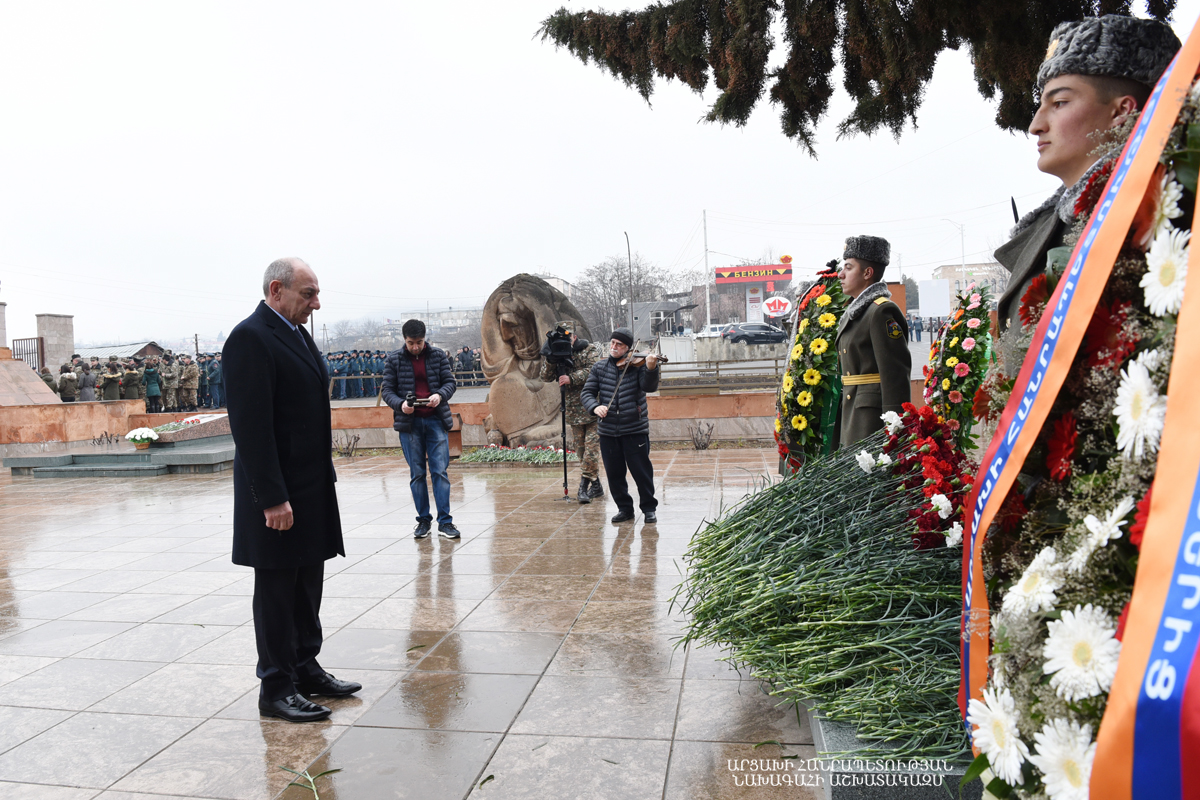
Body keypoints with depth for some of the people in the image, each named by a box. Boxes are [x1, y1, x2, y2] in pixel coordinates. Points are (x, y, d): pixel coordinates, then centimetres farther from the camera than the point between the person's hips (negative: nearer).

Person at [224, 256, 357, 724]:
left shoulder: (295, 334, 14)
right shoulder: (250, 338, -16)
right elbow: (251, 426, -21)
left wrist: (323, 478, 16)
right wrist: (272, 498, -23)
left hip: (312, 488, 9)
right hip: (278, 493, -9)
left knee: (307, 584, 17)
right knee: (276, 590, 3)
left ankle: (306, 668, 30)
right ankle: (276, 688, 16)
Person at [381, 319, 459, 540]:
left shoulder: (439, 356, 5)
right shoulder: (394, 360, 4)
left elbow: (450, 382, 6)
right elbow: (387, 390, 4)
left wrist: (440, 395, -15)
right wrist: (400, 404, -17)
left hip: (436, 420, 0)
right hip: (409, 422, 0)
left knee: (440, 471, -3)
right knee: (417, 474, 6)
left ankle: (445, 521, 2)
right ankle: (423, 519, 16)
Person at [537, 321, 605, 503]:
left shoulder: (592, 350, -1)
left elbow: (594, 371, -17)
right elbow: (546, 377, 2)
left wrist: (572, 378, -25)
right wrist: (550, 359, -14)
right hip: (573, 411, 5)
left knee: (591, 447, -12)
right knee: (581, 450, 9)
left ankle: (584, 486, -9)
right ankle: (596, 486, 19)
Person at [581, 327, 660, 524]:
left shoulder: (637, 365, -3)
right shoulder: (599, 367, 6)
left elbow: (649, 386, -18)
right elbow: (587, 393, 4)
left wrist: (651, 369, -38)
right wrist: (595, 406, -17)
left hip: (635, 429, -3)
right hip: (608, 431, 4)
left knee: (642, 471, 1)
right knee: (614, 473, 10)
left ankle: (649, 508, 18)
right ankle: (624, 508, 26)